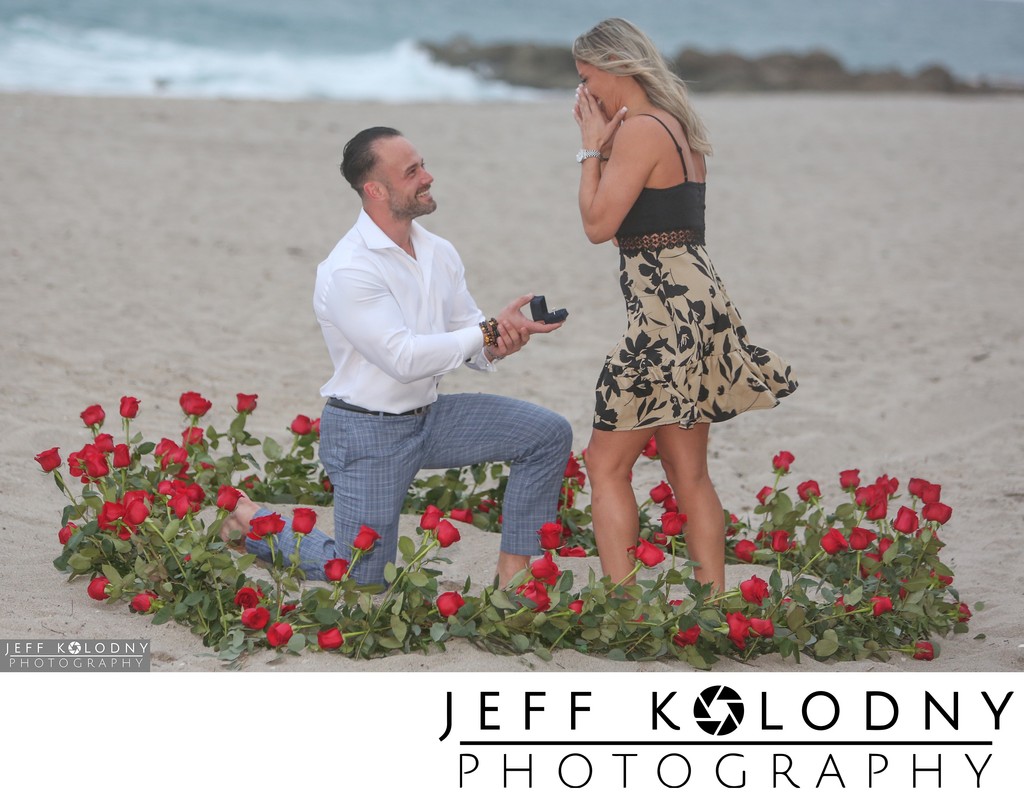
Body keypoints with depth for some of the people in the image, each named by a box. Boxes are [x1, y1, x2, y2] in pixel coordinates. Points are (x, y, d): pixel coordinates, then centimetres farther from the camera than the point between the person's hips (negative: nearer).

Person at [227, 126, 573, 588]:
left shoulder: (439, 254, 3)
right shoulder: (348, 271, -22)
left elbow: (471, 341, 5)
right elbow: (405, 358, -28)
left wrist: (495, 347, -19)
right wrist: (490, 331, -28)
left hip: (430, 416, 7)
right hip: (368, 431, -7)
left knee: (550, 434, -7)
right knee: (361, 580, -2)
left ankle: (514, 576, -2)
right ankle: (252, 522, 22)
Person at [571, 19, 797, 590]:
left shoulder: (640, 130, -13)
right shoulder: (678, 127, 17)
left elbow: (599, 224, -13)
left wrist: (592, 148, -4)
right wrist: (604, 147, 13)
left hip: (669, 307, -10)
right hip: (696, 302, 10)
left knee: (607, 464, -5)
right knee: (689, 473, 12)